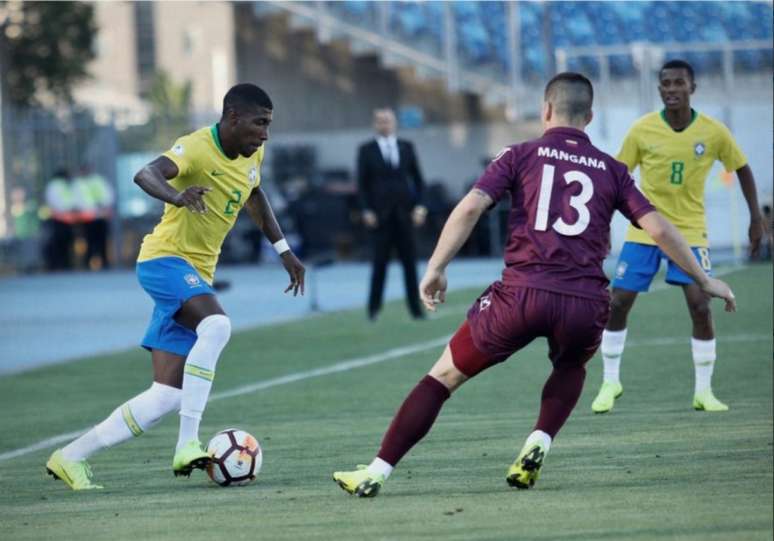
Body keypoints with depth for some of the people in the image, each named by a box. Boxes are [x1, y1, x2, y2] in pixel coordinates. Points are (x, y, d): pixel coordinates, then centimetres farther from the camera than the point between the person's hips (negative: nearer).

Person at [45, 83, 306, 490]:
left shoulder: (253, 154, 8)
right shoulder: (198, 147, -17)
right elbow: (146, 174, -35)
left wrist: (283, 250, 28)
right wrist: (179, 196, -56)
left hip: (197, 276, 8)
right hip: (165, 260, -8)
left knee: (166, 397, 1)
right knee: (217, 325, -36)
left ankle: (71, 457, 9)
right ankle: (188, 444, -36)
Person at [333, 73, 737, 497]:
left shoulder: (521, 156, 11)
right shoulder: (611, 170, 15)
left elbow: (470, 207, -3)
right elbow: (658, 228, 11)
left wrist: (436, 268, -3)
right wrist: (704, 280, 20)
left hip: (522, 293, -2)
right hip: (585, 302, 2)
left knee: (444, 376, 11)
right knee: (570, 369, 36)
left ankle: (376, 473, 6)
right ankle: (538, 446, 11)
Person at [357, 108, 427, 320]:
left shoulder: (407, 147, 9)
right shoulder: (366, 150, 3)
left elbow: (417, 178, 10)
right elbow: (362, 183, 2)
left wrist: (419, 206, 0)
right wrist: (367, 210, -8)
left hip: (405, 213, 2)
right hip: (380, 213, -2)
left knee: (409, 261, 1)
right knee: (380, 262, -2)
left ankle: (415, 308, 5)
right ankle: (374, 308, 8)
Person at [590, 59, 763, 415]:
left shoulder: (714, 132, -9)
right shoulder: (642, 130, -9)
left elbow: (742, 169, 6)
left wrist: (755, 217, 3)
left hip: (690, 231, -1)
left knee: (700, 306, -12)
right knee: (617, 304, -2)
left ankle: (703, 391, 1)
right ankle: (610, 383, 16)